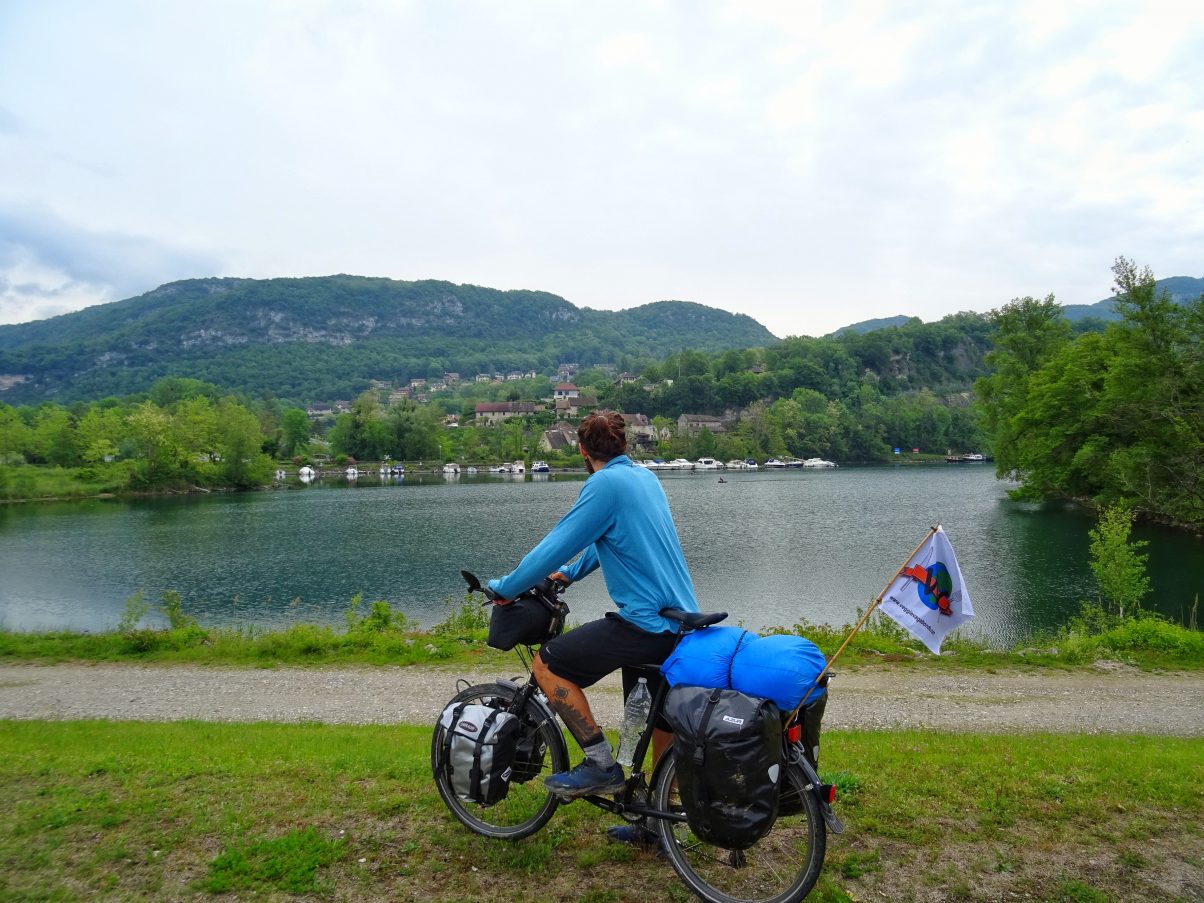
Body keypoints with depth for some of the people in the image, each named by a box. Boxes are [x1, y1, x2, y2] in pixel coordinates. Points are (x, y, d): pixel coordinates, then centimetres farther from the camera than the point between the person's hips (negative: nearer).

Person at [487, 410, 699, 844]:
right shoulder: (645, 477, 14)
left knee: (547, 664, -2)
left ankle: (601, 764, 3)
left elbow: (557, 544, -13)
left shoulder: (606, 484, -13)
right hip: (681, 622, 10)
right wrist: (570, 573, 33)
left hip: (644, 622, -10)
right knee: (661, 723, 19)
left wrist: (504, 587, -1)